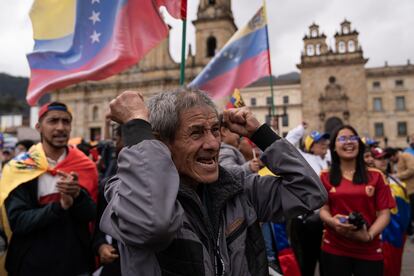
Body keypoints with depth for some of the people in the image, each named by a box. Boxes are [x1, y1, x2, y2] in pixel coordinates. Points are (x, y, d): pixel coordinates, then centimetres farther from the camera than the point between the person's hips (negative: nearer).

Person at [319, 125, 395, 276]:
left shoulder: (375, 176, 4)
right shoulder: (326, 177, 3)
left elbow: (384, 213, 1)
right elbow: (324, 209, 3)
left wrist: (369, 235, -13)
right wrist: (332, 221, -18)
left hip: (369, 251, 1)